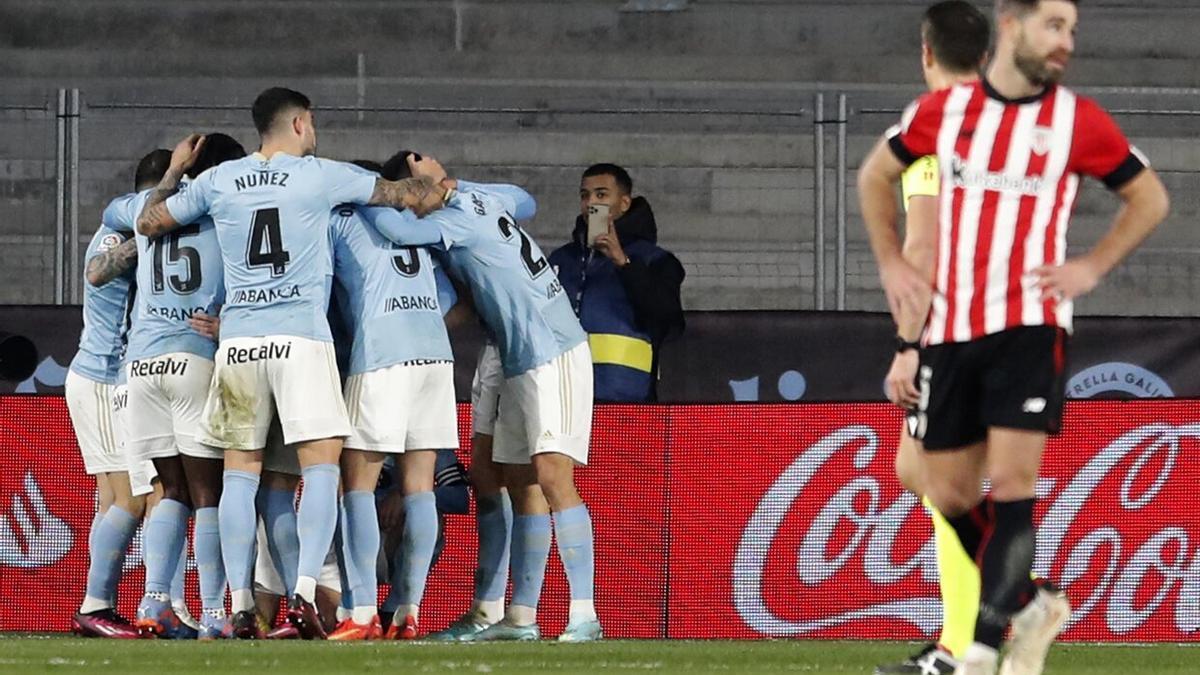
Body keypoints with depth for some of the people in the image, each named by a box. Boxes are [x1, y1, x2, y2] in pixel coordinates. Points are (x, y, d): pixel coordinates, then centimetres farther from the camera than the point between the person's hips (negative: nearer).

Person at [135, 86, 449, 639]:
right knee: (321, 466, -2)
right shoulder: (322, 177, 3)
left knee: (240, 472, 7)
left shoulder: (217, 181, 10)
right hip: (301, 338, -3)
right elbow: (420, 200, 7)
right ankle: (305, 592, -17)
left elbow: (148, 222, 22)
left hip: (237, 340, 3)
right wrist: (431, 181, 30)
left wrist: (174, 169, 37)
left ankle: (240, 605, 2)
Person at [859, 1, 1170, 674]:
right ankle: (1033, 604, 26)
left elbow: (1150, 197, 10)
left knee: (1011, 479, -15)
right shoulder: (943, 109, 4)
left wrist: (1092, 268, -1)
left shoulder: (1078, 120, -1)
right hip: (949, 328, 3)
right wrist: (891, 263, 11)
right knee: (950, 493, 6)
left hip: (1030, 325, -3)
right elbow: (876, 175, 20)